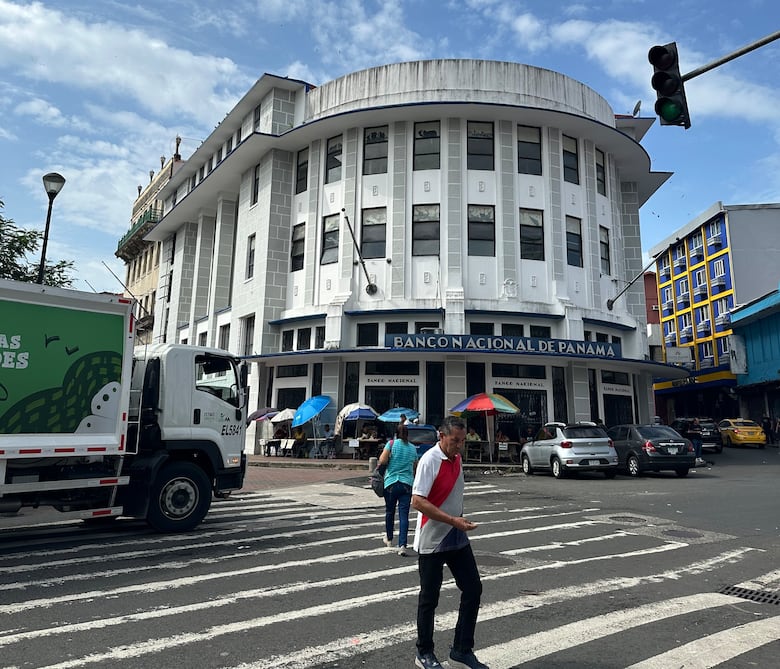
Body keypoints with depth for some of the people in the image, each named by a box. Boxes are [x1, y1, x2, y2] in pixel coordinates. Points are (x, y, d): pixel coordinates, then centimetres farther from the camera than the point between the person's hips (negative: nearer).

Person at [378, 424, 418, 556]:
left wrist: (380, 465, 8)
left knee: (390, 512, 17)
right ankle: (402, 545, -10)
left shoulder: (392, 443, -3)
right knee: (404, 515, 0)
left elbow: (382, 461, -13)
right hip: (407, 484, 2)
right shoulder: (413, 448, 8)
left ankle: (389, 539, 34)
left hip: (391, 482, -2)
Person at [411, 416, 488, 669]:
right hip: (431, 541, -7)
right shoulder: (429, 461, -20)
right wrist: (452, 520, -28)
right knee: (429, 597, 6)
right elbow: (417, 501, -25)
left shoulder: (456, 458, 5)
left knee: (473, 589, 7)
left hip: (457, 538, 7)